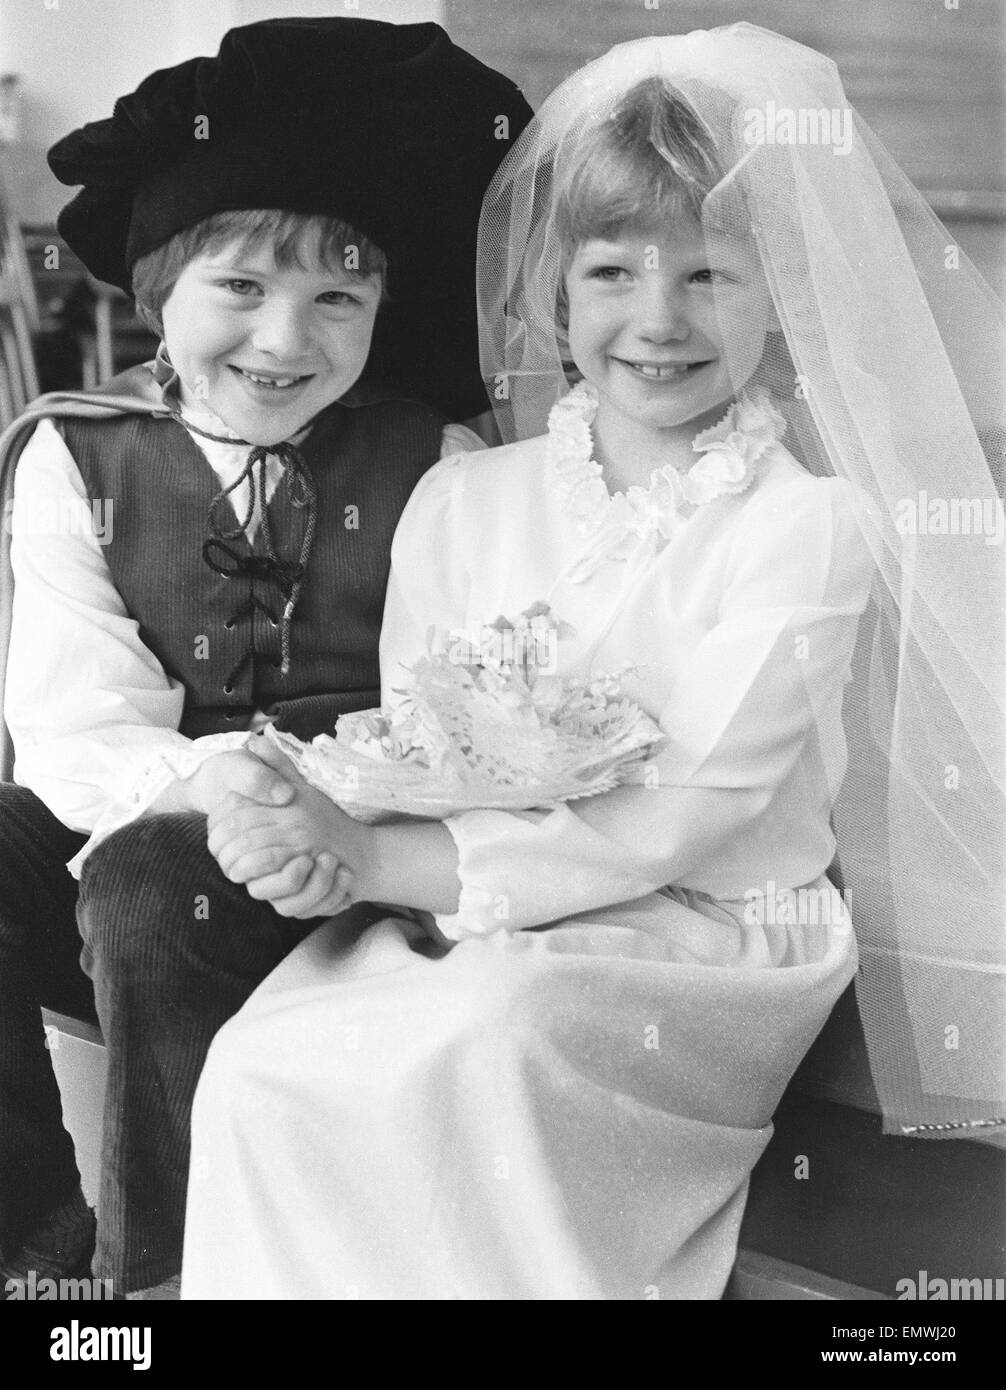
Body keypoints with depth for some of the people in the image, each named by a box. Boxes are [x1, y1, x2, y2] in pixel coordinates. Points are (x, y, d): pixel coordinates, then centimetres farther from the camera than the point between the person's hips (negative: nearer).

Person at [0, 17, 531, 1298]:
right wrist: (189, 777, -27)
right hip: (139, 819, 3)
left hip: (339, 865, -3)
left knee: (146, 889, -31)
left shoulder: (435, 470, 0)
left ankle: (161, 1257, -11)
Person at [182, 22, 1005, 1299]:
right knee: (256, 1070, -22)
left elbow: (682, 820, -15)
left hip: (715, 938, -4)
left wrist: (388, 858, -19)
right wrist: (324, 825, -17)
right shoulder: (460, 501, 7)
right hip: (465, 924, 4)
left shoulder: (813, 526, -8)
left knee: (487, 1037, -34)